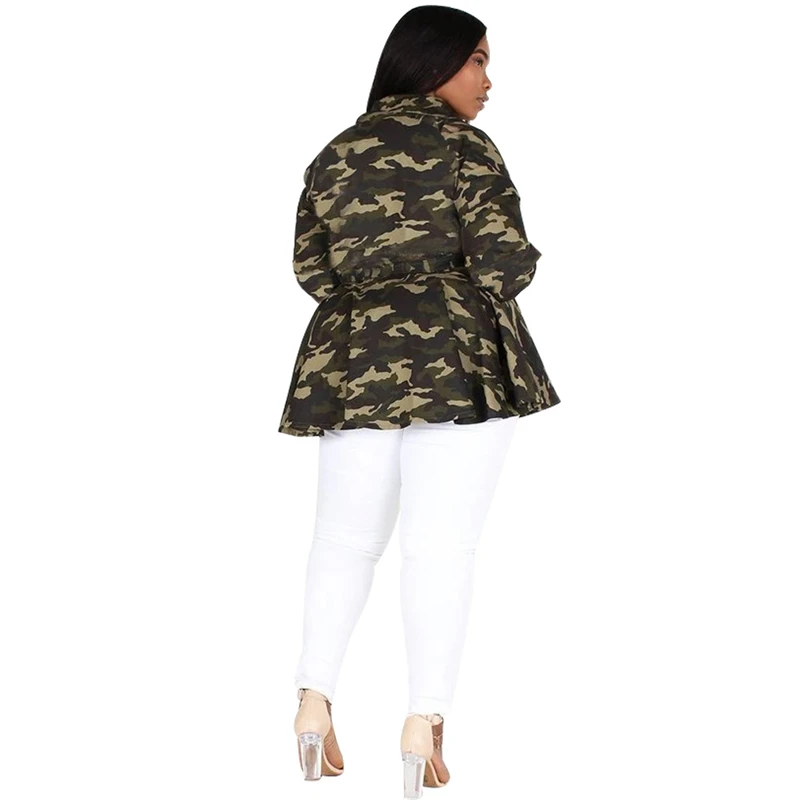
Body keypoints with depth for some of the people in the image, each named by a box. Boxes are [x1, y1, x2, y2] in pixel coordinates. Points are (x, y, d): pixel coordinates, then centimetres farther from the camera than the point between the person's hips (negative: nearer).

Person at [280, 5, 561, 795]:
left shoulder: (335, 154, 12)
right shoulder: (466, 149, -4)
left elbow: (312, 269, 11)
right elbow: (502, 264, -8)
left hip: (353, 363, 5)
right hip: (458, 361, -5)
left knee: (345, 539, 13)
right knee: (439, 545, -5)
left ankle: (314, 692, 1)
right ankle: (425, 717, -9)